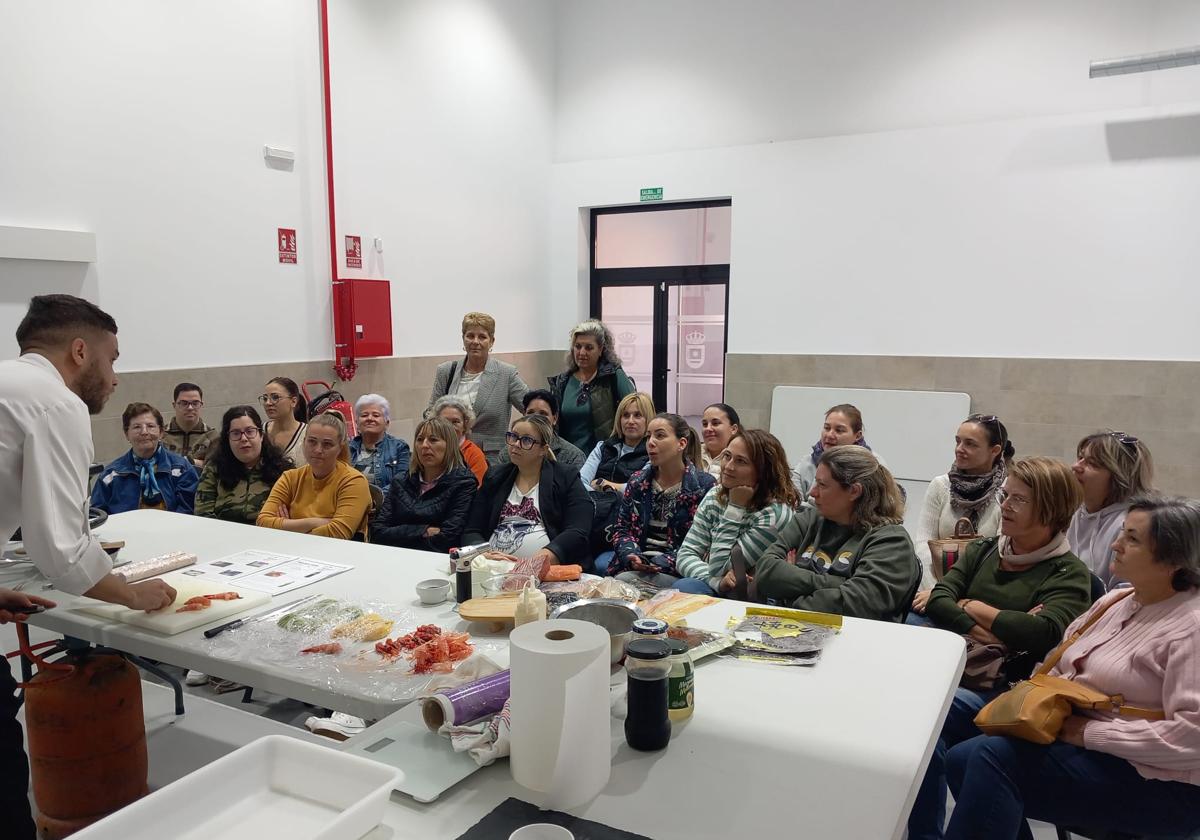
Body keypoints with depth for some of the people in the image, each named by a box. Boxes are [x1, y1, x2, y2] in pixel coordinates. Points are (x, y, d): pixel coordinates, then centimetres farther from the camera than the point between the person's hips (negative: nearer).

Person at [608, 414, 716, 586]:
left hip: (678, 571, -4)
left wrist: (664, 562, -16)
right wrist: (631, 554, -8)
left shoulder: (704, 485, 0)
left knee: (624, 581, -30)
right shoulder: (637, 481, 15)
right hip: (635, 565, 4)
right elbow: (621, 528, 14)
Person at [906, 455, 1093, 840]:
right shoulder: (983, 550, 15)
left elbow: (1043, 631, -19)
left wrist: (974, 608, -6)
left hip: (1005, 693, -5)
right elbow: (937, 600, 3)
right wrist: (985, 633, -14)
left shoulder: (1069, 575, 0)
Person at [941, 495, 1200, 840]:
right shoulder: (1114, 602, 11)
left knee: (994, 756, -26)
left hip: (1157, 783, -8)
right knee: (963, 758, -10)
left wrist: (1091, 732, -21)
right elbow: (1058, 668, 18)